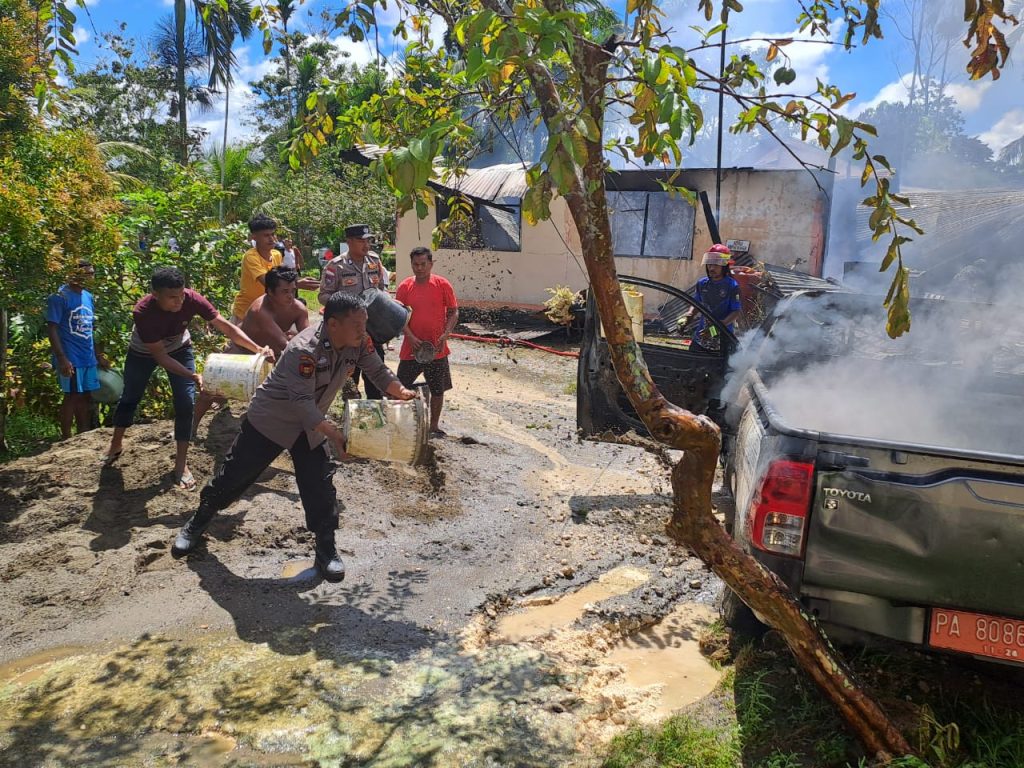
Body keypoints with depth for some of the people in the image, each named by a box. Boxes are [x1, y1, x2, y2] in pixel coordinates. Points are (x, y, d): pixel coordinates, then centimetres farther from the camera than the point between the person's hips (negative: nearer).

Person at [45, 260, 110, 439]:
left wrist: (98, 356, 19)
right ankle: (67, 440, 8)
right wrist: (61, 358, -21)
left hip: (88, 357, 7)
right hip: (70, 359, -7)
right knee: (72, 396, -2)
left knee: (85, 397, 12)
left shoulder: (88, 296, 12)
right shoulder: (59, 297, -10)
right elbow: (52, 329, -14)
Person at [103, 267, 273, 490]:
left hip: (179, 349, 1)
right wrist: (193, 376, -44)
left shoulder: (192, 299, -35)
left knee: (185, 403, -8)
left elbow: (225, 326, -34)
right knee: (130, 398, 14)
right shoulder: (142, 312, -39)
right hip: (144, 352, -1)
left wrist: (257, 348, -47)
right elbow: (159, 355, -33)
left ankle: (181, 463, 3)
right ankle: (115, 445, 40)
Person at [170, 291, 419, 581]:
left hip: (310, 425, 5)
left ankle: (326, 549, 13)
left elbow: (378, 372, -3)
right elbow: (302, 401, -36)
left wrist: (402, 392, -21)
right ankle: (198, 523, 31)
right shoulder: (304, 350, -34)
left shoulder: (359, 344, -14)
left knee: (320, 485, -1)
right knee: (235, 474, 7)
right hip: (270, 420, -5)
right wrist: (333, 434, -42)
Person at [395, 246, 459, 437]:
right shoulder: (405, 286, -1)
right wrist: (411, 337, -16)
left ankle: (434, 426, 25)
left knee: (438, 390, 9)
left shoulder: (443, 285, -4)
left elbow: (454, 312, 0)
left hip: (437, 349, 0)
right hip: (411, 348, 1)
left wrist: (445, 334, -14)